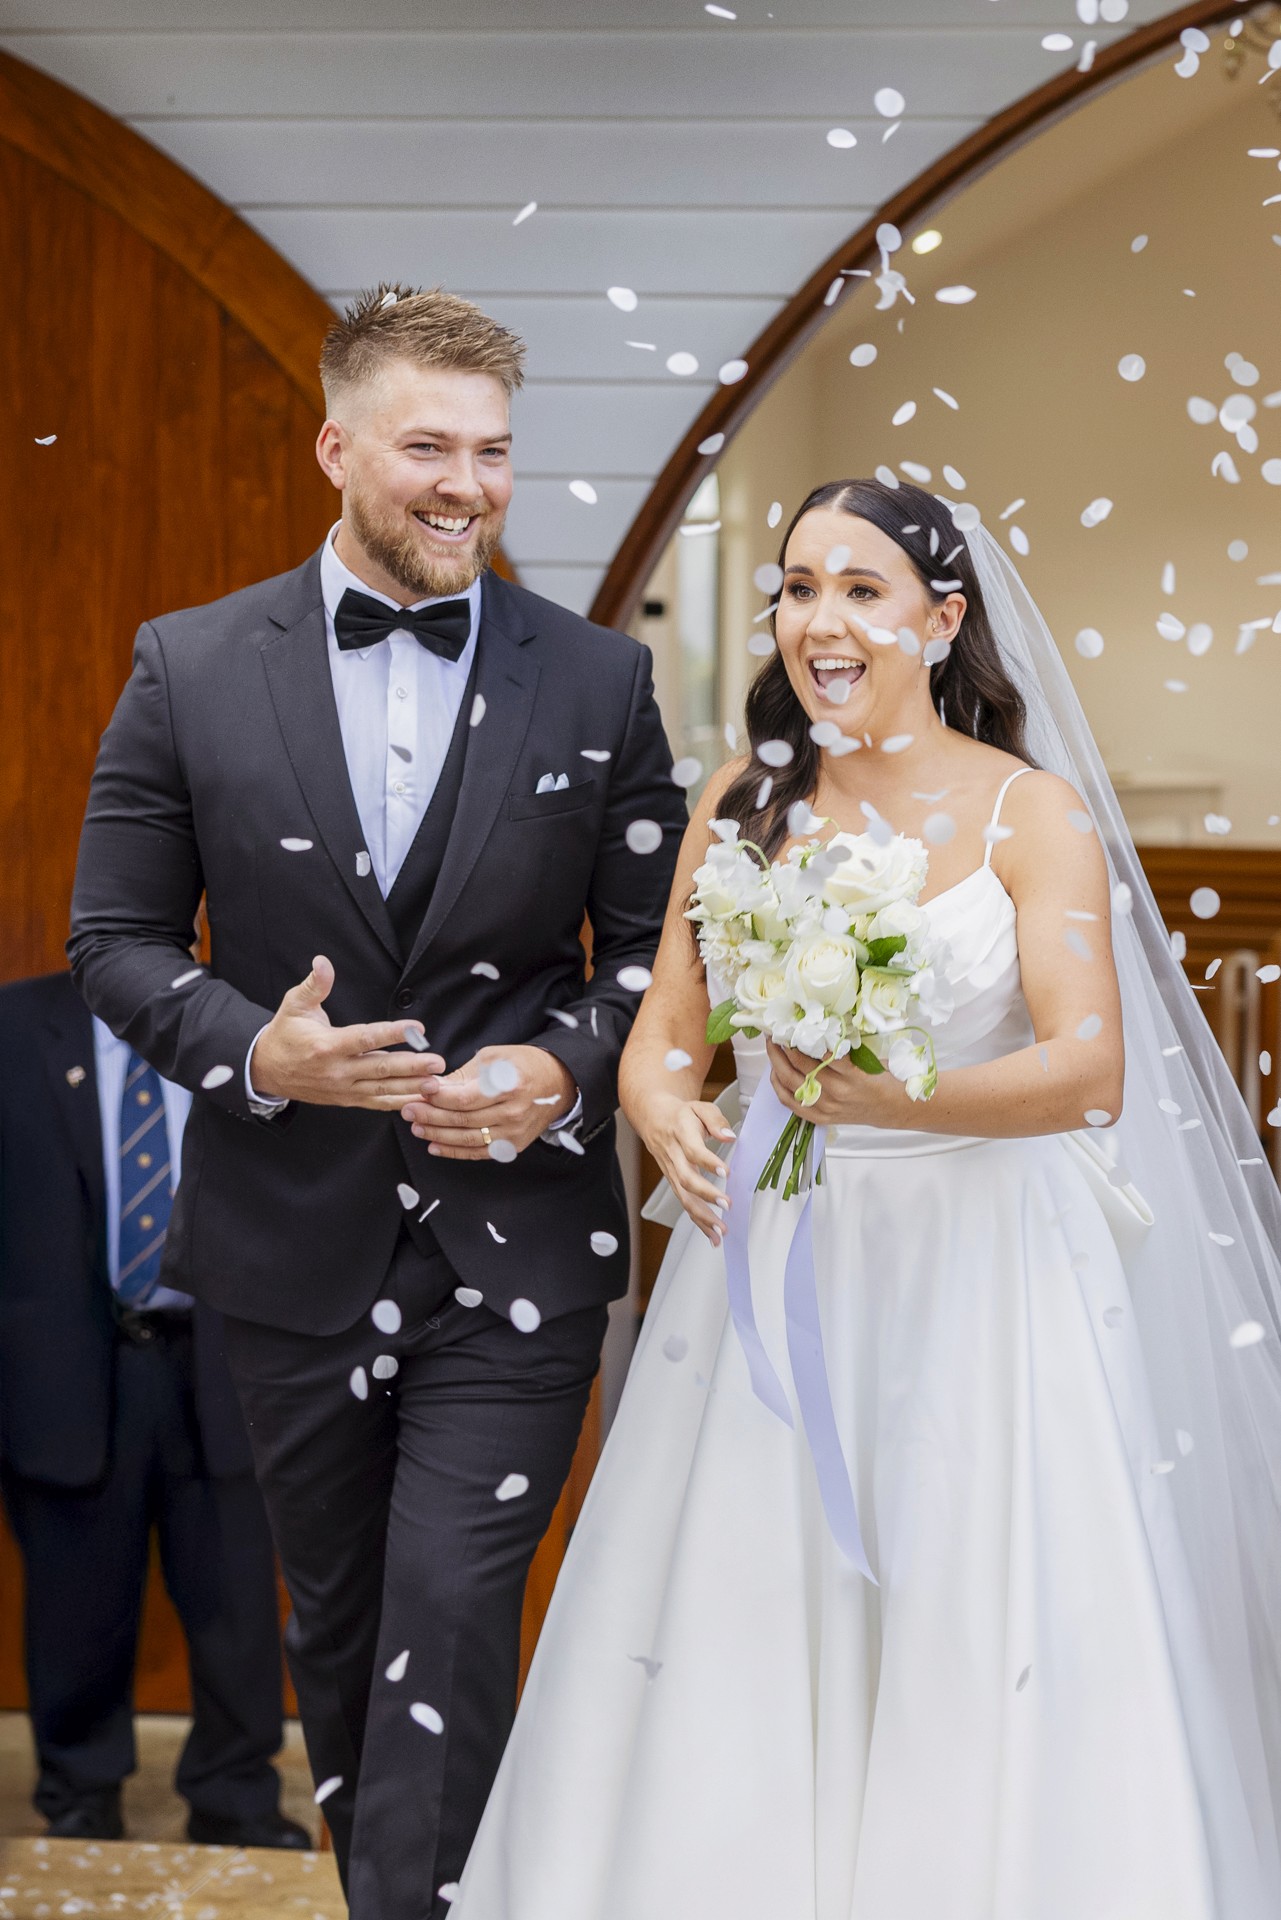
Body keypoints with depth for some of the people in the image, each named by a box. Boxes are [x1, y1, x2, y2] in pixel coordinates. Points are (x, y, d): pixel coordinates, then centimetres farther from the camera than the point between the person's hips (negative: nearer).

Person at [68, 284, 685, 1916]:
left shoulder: (599, 681, 0)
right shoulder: (190, 667, -1)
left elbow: (653, 944, 5)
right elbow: (114, 938, 2)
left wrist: (565, 1068, -14)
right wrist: (252, 1051, -16)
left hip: (515, 1242, -1)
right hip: (293, 1240, 2)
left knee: (452, 1630, -8)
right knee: (337, 1624, 16)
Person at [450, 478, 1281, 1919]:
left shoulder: (1034, 813, -4)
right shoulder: (743, 804, 8)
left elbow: (1090, 1071, -14)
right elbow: (662, 1032, 8)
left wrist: (898, 1098, -31)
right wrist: (668, 1117, -15)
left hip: (977, 1274, -3)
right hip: (769, 1273, 3)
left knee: (984, 1678, -4)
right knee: (739, 1692, 2)